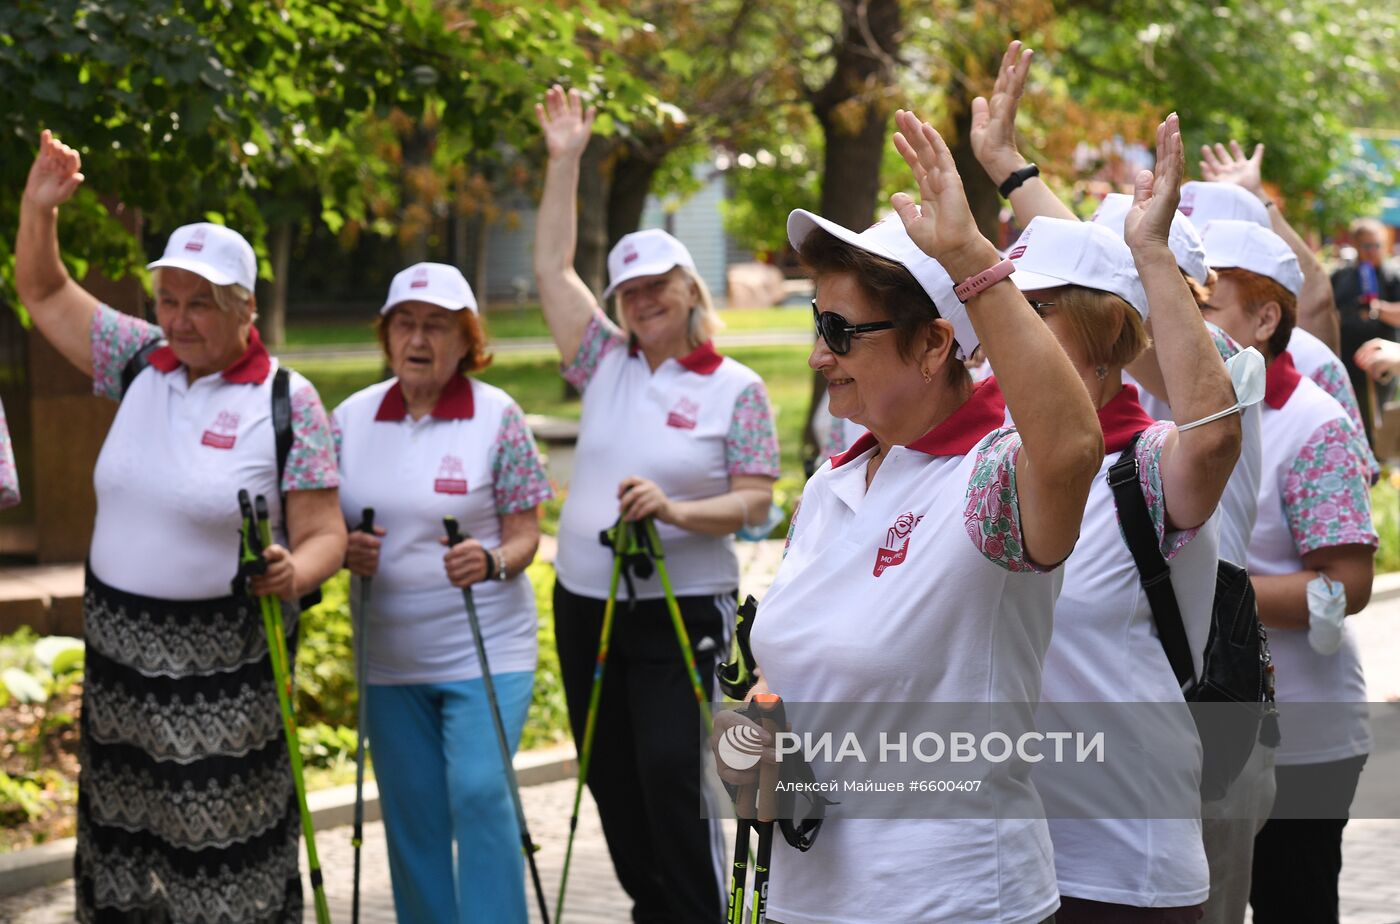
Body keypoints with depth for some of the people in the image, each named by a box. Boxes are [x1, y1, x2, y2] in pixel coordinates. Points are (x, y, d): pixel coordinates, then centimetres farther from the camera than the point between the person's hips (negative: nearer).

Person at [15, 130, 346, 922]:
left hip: (224, 660, -5)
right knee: (123, 826, 12)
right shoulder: (142, 362, 5)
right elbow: (44, 292, 14)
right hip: (119, 644, 5)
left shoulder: (287, 401, -10)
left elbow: (325, 536, -10)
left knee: (225, 845, -3)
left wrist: (292, 572, -32)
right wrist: (39, 205, -2)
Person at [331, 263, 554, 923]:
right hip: (389, 656, 4)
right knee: (412, 817, 7)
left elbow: (525, 534, -3)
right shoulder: (352, 418, 6)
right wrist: (345, 551, -10)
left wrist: (493, 561, -24)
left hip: (486, 651, -4)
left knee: (479, 793, -17)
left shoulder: (497, 417, -4)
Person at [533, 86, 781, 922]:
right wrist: (566, 160, 4)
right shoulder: (606, 365, 8)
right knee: (614, 785, 8)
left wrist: (675, 510, -24)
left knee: (672, 782, -13)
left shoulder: (737, 389, -3)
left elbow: (755, 502, -7)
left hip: (682, 611, -5)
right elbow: (553, 268, 7)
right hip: (586, 606, 5)